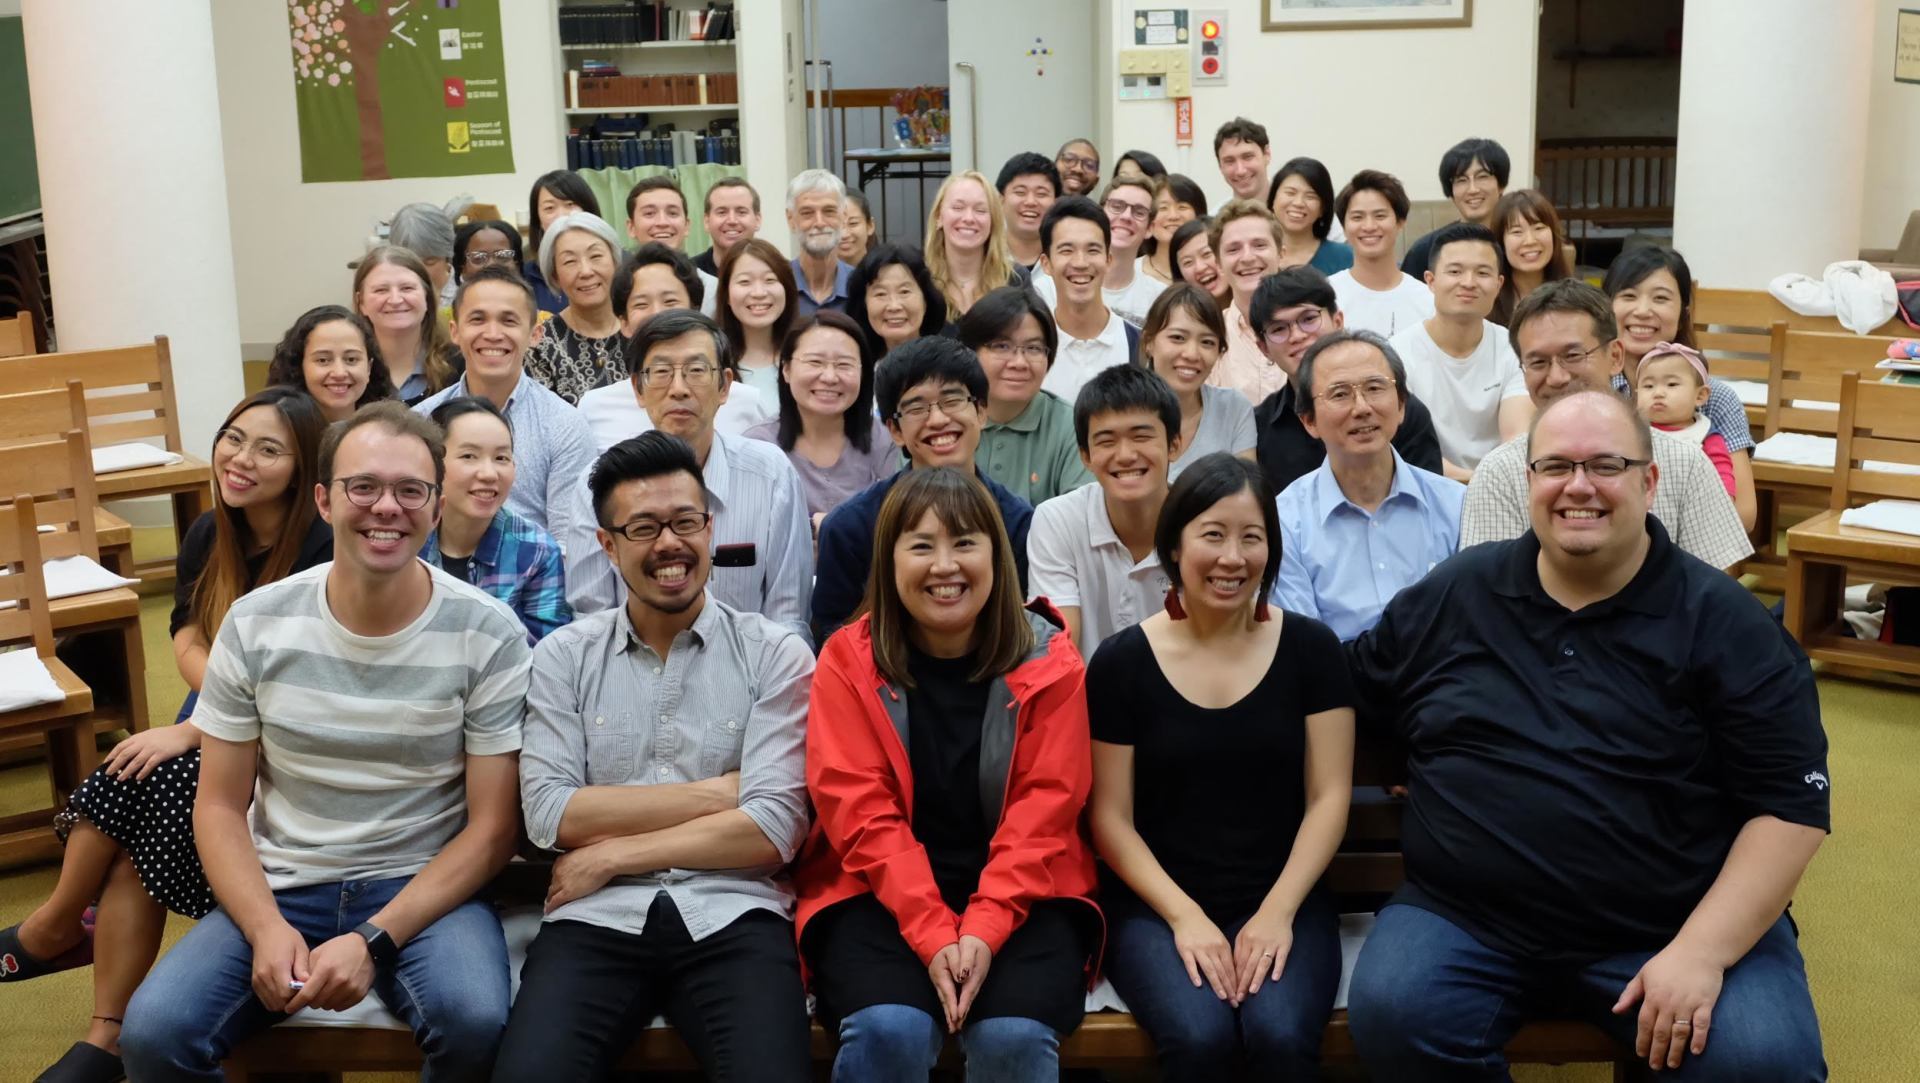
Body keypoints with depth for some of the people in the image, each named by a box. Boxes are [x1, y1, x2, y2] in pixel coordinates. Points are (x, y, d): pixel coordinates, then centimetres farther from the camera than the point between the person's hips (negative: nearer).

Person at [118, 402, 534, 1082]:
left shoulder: (489, 637, -8)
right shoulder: (255, 625, -2)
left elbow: (493, 827, -7)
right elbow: (220, 806, 4)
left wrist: (374, 940, -18)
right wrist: (267, 928, -14)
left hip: (423, 886, -2)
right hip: (279, 889, 2)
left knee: (474, 1021, -31)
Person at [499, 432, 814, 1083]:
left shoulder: (775, 656, 5)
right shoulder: (563, 657, 10)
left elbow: (773, 828, -4)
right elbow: (550, 815, -2)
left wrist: (612, 855, -5)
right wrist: (719, 792, -4)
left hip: (731, 915, -1)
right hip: (599, 917, 1)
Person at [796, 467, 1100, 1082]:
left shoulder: (1049, 662, -1)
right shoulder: (849, 659, -2)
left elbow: (1044, 809, -5)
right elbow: (861, 811, -8)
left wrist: (985, 927, -19)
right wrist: (932, 933, -19)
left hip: (1021, 896, 1)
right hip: (880, 894, 0)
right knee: (890, 1030, -28)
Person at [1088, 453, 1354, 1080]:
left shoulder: (1310, 648, 4)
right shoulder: (1122, 662, 0)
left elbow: (1329, 798, 2)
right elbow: (1111, 818, 0)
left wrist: (1278, 910, -10)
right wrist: (1185, 916, -12)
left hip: (1284, 902, 1)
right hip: (1157, 907, -1)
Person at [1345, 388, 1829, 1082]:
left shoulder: (1725, 624, -1)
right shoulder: (1450, 597, 6)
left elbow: (1792, 807, -6)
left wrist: (1702, 950, -16)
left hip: (1678, 927, -1)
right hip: (1467, 922, 2)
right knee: (1390, 1015, -25)